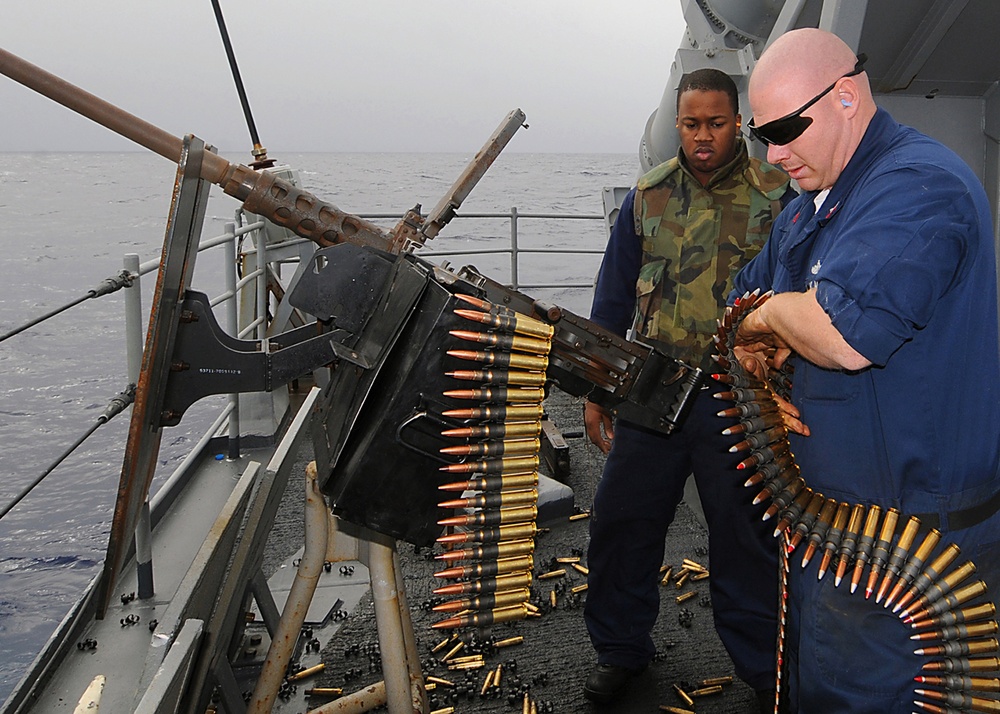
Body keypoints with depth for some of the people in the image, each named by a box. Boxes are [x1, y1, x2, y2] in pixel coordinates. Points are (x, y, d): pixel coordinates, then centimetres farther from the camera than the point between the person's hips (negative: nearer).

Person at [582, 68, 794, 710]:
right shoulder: (647, 197, 7)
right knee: (621, 521, 7)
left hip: (741, 399, -2)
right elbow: (613, 297, 11)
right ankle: (623, 649, 28)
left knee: (745, 536, 7)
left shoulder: (776, 196, 0)